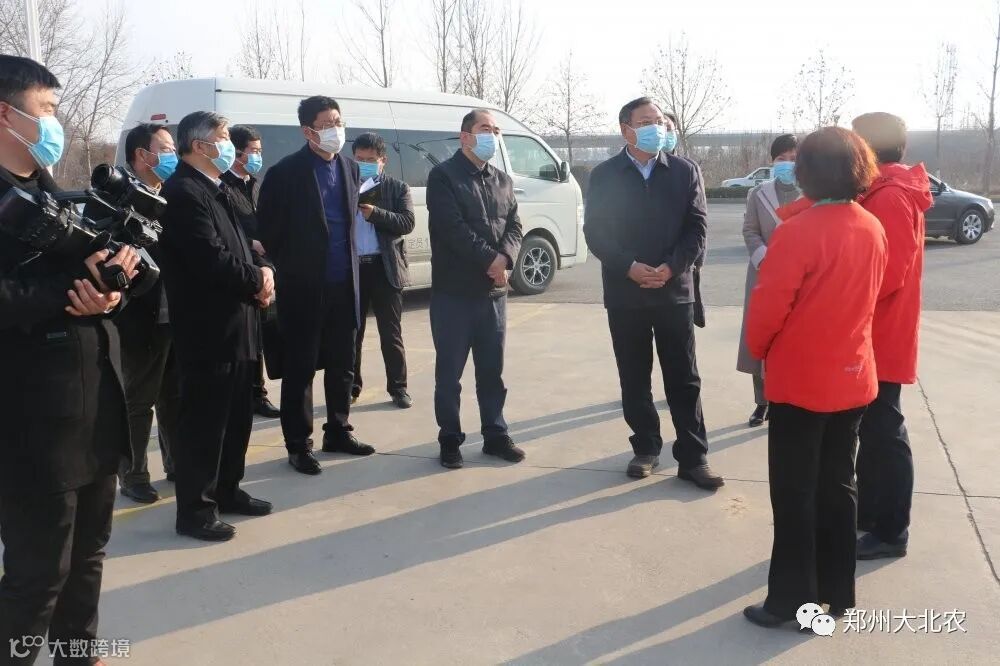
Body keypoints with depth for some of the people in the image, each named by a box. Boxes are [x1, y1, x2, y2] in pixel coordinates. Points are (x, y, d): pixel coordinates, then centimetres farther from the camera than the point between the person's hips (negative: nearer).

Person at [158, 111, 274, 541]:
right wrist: (256, 282, -8)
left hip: (234, 323, 10)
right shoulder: (183, 192, -16)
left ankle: (227, 490, 31)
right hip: (207, 328, -10)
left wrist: (263, 270, -3)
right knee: (203, 420, -1)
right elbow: (211, 259, -24)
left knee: (237, 416, 17)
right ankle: (194, 509, 11)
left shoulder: (218, 190, 16)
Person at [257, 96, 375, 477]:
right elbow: (268, 230, -5)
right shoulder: (286, 173, -9)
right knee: (300, 369, 4)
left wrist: (349, 264, 11)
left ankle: (338, 432, 28)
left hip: (344, 284, 5)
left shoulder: (350, 168, 9)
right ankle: (299, 445, 14)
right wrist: (288, 270, -1)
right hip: (304, 287, -5)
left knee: (342, 365, 13)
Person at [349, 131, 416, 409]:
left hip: (385, 268, -2)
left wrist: (375, 213, -21)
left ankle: (398, 388, 13)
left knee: (391, 333, 4)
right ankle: (351, 386, 20)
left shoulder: (398, 188, 4)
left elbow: (408, 222, -9)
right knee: (352, 330, 9)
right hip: (352, 267, 2)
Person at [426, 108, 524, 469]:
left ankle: (495, 435, 22)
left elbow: (514, 226, 8)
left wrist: (504, 257, -12)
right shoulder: (443, 175, -4)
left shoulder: (503, 180, 16)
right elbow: (452, 227, -16)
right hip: (453, 291, -5)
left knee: (492, 370, 12)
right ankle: (450, 440, 13)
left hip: (494, 290, 6)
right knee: (449, 371, 3)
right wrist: (489, 259, -16)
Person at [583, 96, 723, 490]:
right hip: (624, 292, 1)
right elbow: (594, 232, -2)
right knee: (634, 377, 8)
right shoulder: (604, 175, 4)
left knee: (683, 378, 3)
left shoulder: (685, 172, 5)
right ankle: (646, 449, 22)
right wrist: (629, 267, -16)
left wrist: (671, 268, -15)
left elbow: (697, 228, 0)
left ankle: (693, 457, 10)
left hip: (674, 290, 0)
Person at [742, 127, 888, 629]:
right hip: (852, 378, 6)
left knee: (795, 494, 5)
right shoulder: (873, 229, 0)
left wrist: (758, 348, 1)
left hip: (800, 381, -6)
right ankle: (837, 591, 28)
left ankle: (794, 600, 15)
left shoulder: (798, 231, -20)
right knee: (837, 486, 17)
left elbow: (769, 304, -15)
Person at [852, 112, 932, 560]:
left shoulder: (890, 199, -19)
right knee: (873, 430, 17)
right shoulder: (890, 194, 13)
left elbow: (886, 275, -25)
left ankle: (890, 531, 11)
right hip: (875, 336, 10)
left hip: (878, 338, -10)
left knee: (882, 433, 0)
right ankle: (870, 513, 30)